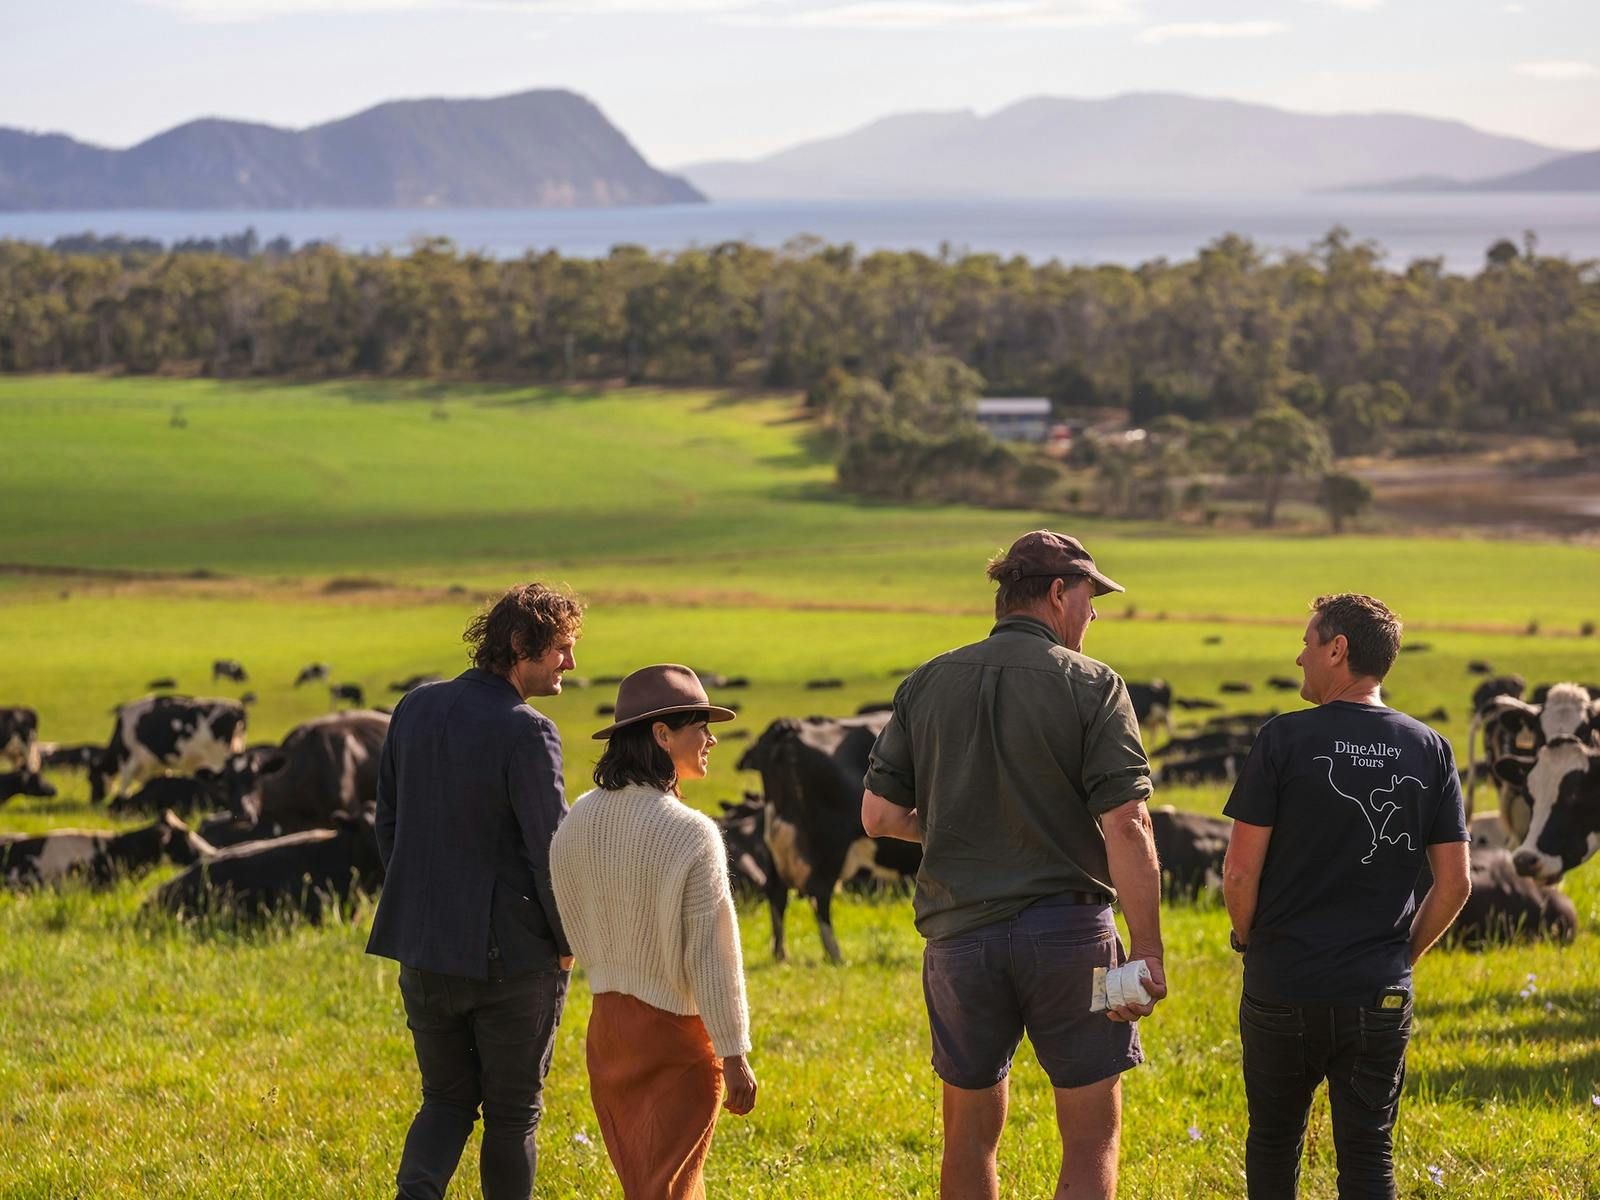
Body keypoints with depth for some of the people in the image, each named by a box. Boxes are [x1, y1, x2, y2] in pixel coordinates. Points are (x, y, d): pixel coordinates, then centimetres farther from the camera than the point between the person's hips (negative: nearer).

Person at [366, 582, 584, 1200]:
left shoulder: (416, 708, 2)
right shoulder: (526, 733, -19)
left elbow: (388, 821, 10)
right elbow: (552, 853, -17)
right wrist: (567, 942, -1)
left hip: (425, 955, 5)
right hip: (513, 958, -5)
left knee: (447, 1099, 17)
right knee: (513, 1115, 11)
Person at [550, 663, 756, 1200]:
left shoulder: (580, 820, -1)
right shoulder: (690, 834, -20)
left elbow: (577, 933, 8)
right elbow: (712, 955, -18)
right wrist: (735, 1058, -11)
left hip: (606, 1023, 6)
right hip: (679, 1034, -6)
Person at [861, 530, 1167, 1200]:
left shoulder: (927, 685, 5)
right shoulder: (1091, 687, -7)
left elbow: (878, 815, 4)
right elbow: (1125, 825, -14)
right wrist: (1148, 954, -12)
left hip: (961, 935, 3)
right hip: (1068, 927, -3)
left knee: (970, 1142, 14)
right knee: (1091, 1143, 4)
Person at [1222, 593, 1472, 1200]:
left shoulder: (1285, 739, -9)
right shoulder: (1429, 750, 1)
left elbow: (1240, 872, -10)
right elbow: (1455, 883, 1)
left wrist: (1248, 943, 9)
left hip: (1282, 990, -2)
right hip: (1380, 998, 2)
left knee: (1273, 1145, 15)